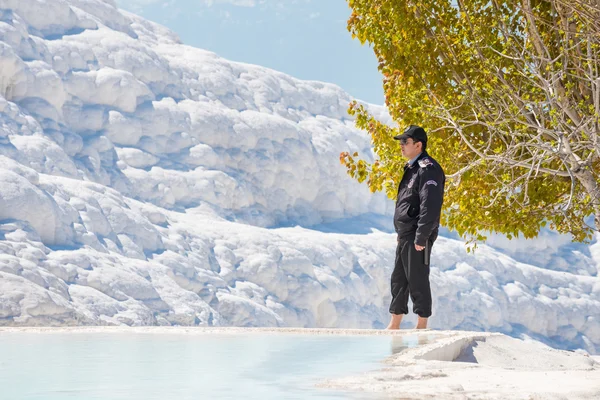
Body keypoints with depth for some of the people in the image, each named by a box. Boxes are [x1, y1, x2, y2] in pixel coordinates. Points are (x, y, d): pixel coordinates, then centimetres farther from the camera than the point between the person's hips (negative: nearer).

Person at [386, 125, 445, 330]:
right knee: (398, 279, 13)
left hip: (417, 237, -10)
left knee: (417, 280, -4)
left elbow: (430, 206, -22)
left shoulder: (428, 169, -15)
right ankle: (394, 324, 20)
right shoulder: (412, 168, 17)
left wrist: (421, 238, -24)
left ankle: (422, 326, 4)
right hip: (405, 236, 10)